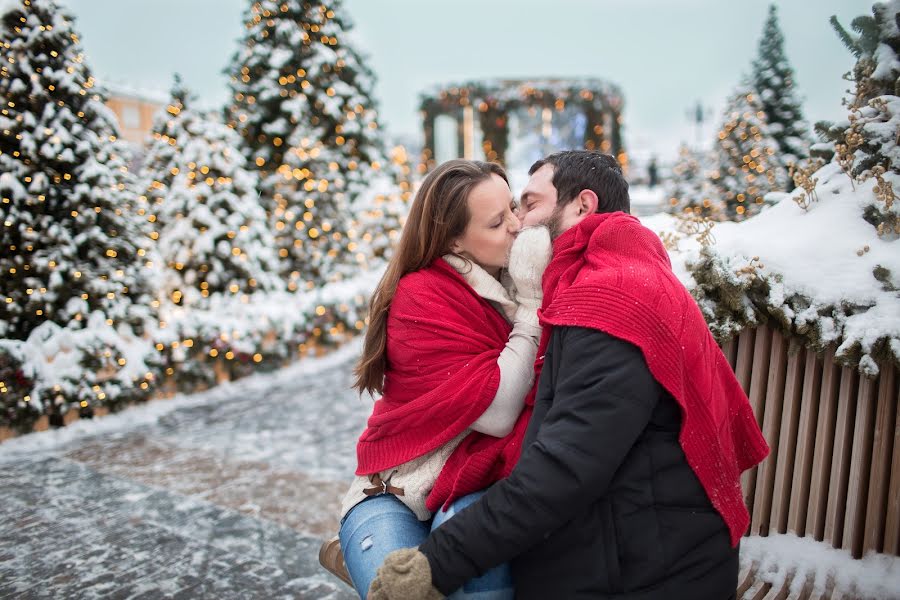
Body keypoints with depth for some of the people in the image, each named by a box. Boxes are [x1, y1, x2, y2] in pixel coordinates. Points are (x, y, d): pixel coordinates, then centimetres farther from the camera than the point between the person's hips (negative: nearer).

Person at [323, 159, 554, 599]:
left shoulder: (516, 279, 1)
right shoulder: (422, 296, -15)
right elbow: (497, 412, -24)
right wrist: (532, 306, -21)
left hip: (478, 489, 3)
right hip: (398, 492, -2)